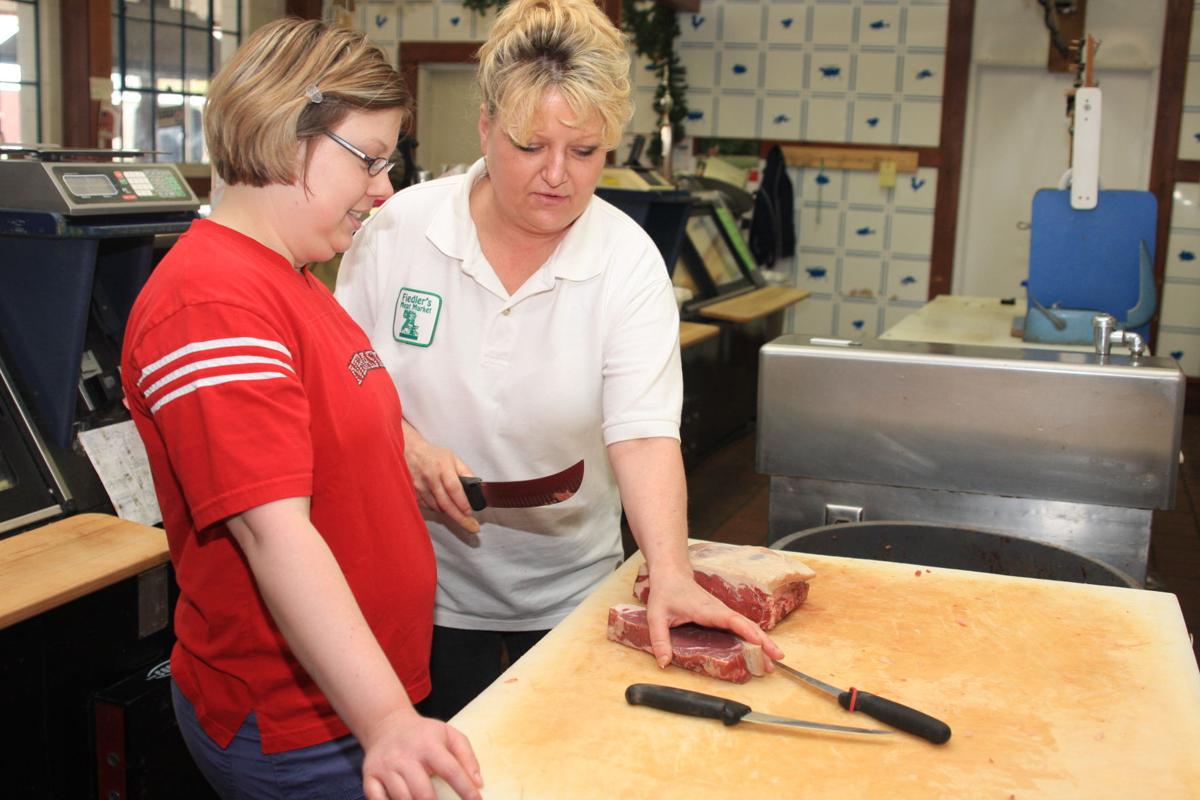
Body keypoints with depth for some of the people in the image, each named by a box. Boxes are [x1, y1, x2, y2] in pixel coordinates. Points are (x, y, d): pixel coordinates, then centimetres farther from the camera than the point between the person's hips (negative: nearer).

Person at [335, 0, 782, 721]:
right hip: (425, 587, 0)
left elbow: (644, 432, -21)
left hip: (567, 597, 0)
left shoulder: (629, 264, -12)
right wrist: (407, 447, -18)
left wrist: (671, 574, -34)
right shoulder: (401, 228, -8)